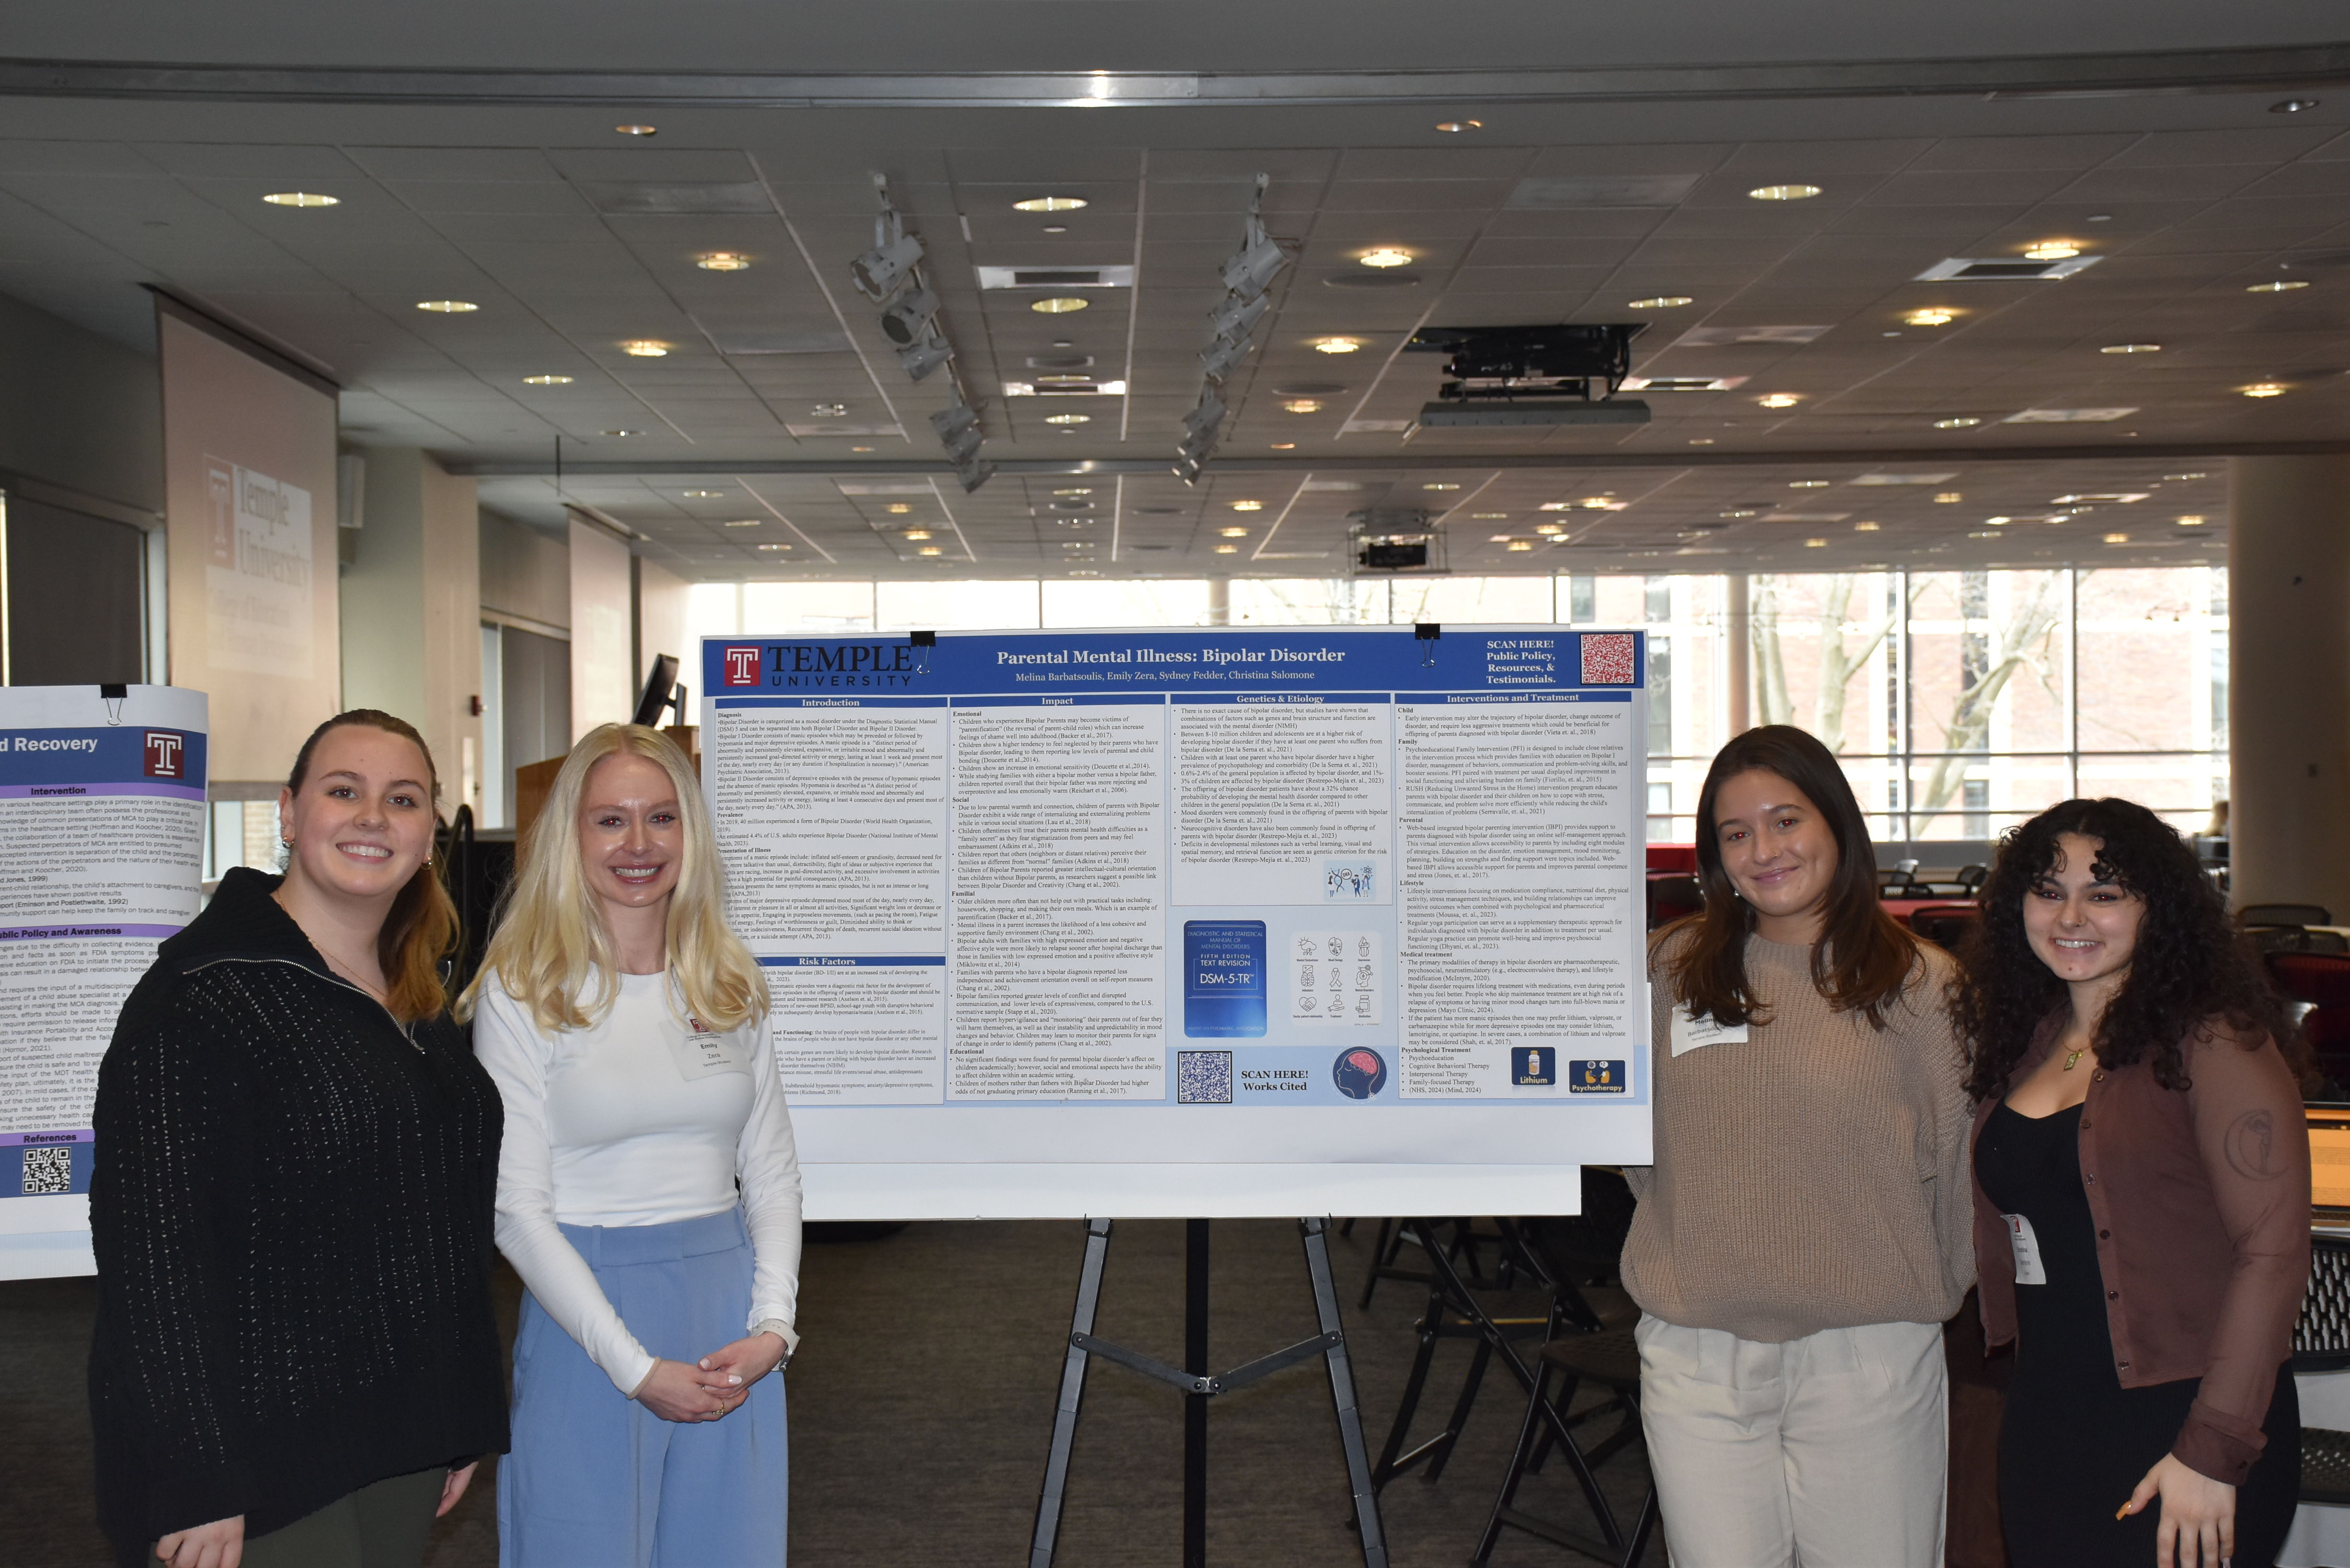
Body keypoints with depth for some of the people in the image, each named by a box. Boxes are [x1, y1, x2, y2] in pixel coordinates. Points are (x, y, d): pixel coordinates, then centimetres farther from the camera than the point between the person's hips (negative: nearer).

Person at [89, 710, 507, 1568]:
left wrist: (463, 1422, 16)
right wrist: (193, 1485, -21)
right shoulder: (205, 993, -14)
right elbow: (153, 1243, -18)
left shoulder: (419, 1005, 10)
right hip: (262, 1460, -7)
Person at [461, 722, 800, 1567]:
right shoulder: (521, 992, -6)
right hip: (588, 1314, -4)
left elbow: (772, 1172, 10)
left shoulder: (732, 983, 6)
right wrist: (635, 1366, -13)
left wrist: (774, 1323, -4)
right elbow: (517, 1210, -9)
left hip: (729, 1320, 4)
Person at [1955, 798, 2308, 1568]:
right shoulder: (2019, 1040, 7)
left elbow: (2274, 1252, -15)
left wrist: (2213, 1449, -17)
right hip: (2045, 1425, 6)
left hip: (2181, 1423, -6)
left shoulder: (2209, 1040, -12)